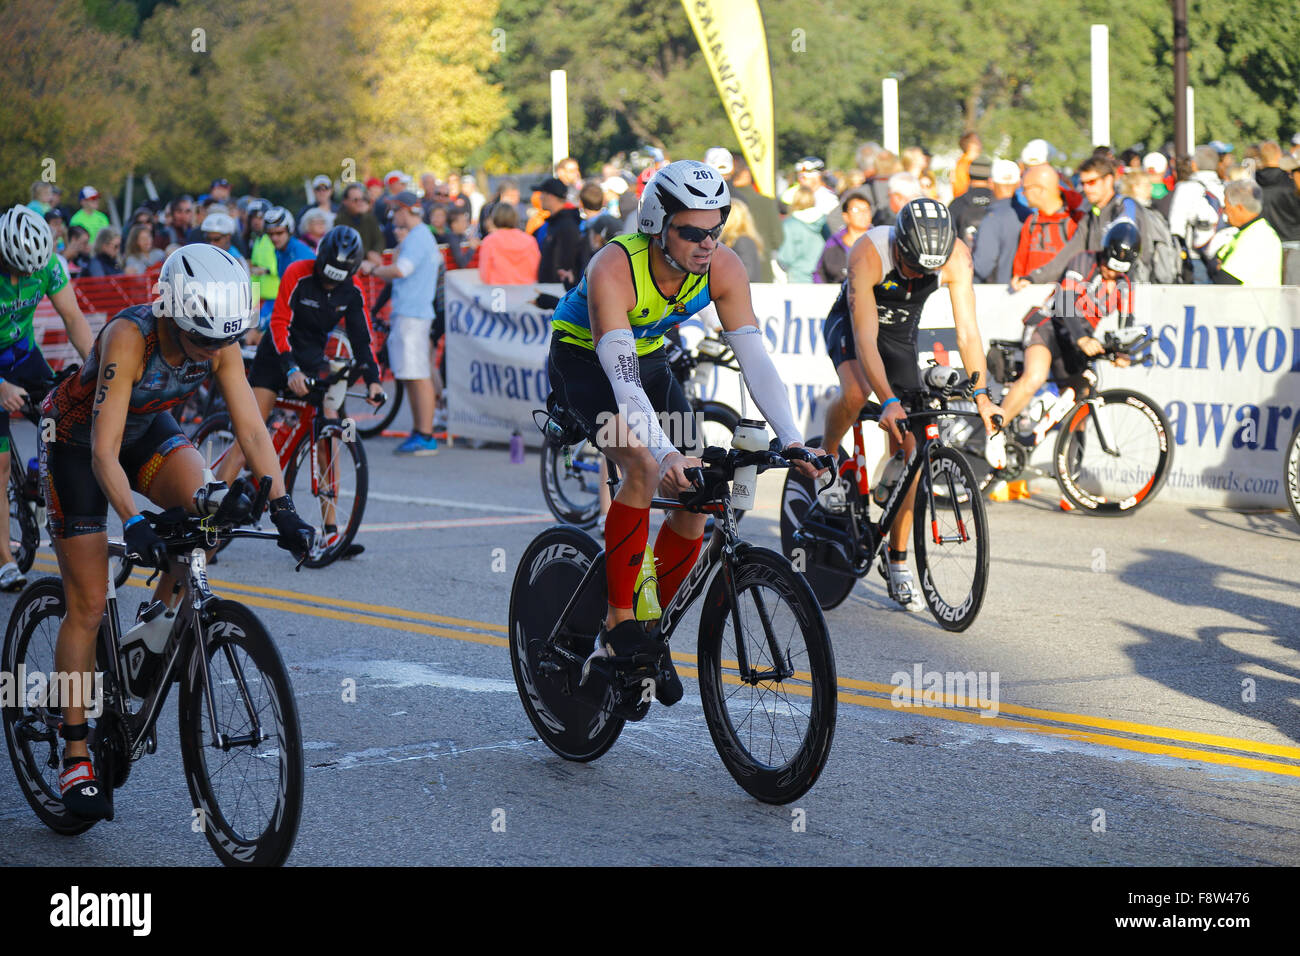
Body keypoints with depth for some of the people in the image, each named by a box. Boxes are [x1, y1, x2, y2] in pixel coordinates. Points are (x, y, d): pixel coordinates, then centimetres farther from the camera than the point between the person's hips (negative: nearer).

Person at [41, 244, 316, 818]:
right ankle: (75, 756, 2)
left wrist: (282, 507, -32)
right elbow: (104, 452, -40)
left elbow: (252, 431, -20)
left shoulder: (220, 346, -22)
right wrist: (132, 522, -52)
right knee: (88, 605, -6)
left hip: (148, 430, 5)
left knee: (207, 505, -27)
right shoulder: (129, 338, -36)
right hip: (77, 441, -4)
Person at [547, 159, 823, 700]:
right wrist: (667, 454, -57)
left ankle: (650, 625, 11)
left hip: (647, 356, 6)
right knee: (645, 467, -30)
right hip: (583, 358, -5)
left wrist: (791, 441, -35)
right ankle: (617, 627, -20)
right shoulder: (613, 270, -37)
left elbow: (755, 358, -23)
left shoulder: (723, 269, -22)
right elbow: (623, 380, -44)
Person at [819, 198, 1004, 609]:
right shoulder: (868, 254, -37)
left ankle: (898, 564, 5)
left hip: (902, 334, 3)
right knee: (856, 393, -37)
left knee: (907, 450, -3)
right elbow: (865, 339, -39)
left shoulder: (956, 256, -28)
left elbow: (967, 332, -25)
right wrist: (889, 401, -49)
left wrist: (982, 396, -35)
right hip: (850, 323, -3)